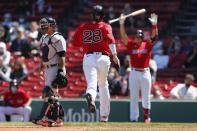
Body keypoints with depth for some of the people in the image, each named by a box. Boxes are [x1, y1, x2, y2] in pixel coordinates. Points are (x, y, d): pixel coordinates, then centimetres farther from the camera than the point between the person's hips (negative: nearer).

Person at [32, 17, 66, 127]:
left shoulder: (57, 38, -11)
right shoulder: (44, 38, 17)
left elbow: (62, 56, -17)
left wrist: (61, 71, -23)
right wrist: (43, 67, 21)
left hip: (55, 68, -10)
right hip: (47, 69, 10)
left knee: (48, 92, -17)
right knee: (52, 94, 10)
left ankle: (44, 118, -22)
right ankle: (58, 119, 14)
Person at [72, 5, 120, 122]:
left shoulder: (83, 27, 13)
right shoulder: (105, 26, 5)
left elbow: (76, 42, 17)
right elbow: (110, 40, -12)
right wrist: (114, 55, -20)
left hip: (88, 58, 0)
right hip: (103, 58, 0)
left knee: (92, 83, -15)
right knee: (103, 85, 17)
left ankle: (90, 95, -53)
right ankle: (104, 115, 21)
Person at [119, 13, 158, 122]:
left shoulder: (147, 45, 3)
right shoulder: (131, 45, 4)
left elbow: (154, 35, -9)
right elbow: (123, 36, -7)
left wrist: (154, 24, -24)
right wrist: (122, 23, -20)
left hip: (145, 73, 0)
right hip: (134, 73, 0)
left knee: (146, 97, 6)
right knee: (134, 97, 1)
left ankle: (146, 115, 24)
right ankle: (134, 119, 3)